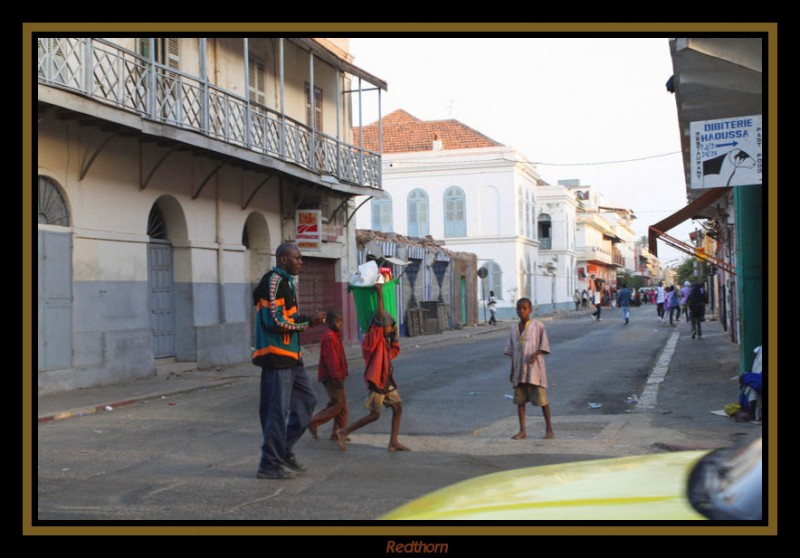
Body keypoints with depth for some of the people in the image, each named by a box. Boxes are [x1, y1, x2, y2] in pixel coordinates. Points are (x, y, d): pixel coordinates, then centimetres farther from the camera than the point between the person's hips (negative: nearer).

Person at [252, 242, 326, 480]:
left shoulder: (286, 281, 18)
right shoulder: (273, 281, -14)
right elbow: (275, 321, -20)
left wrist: (308, 320, 7)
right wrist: (309, 323, -13)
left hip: (290, 356, 10)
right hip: (276, 356, -10)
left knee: (307, 400, 13)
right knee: (278, 410, -6)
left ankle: (284, 451, 21)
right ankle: (270, 464, 3)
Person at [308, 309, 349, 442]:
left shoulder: (335, 336, 16)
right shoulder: (329, 338, -17)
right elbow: (331, 359, -22)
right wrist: (337, 376, -23)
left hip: (335, 377, 10)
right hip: (330, 377, -10)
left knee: (342, 405, 9)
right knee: (337, 405, -10)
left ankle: (338, 432, 12)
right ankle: (313, 423, -1)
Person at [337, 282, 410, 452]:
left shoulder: (385, 339, 10)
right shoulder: (374, 337, -15)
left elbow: (394, 352, 22)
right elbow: (380, 317, -26)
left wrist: (393, 336, 10)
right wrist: (380, 293, -23)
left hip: (387, 381, 9)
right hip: (376, 381, -9)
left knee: (398, 408, 9)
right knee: (374, 414, -4)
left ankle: (393, 442, 14)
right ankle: (344, 432, 6)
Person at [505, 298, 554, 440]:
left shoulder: (538, 326, -4)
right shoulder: (514, 328, 9)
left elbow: (544, 346, -4)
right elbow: (512, 351, 12)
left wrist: (536, 353, -23)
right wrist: (512, 371, 11)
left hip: (534, 368, -4)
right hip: (519, 369, 4)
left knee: (541, 398, -3)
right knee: (519, 399, 4)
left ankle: (549, 429, 8)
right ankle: (522, 431, 11)